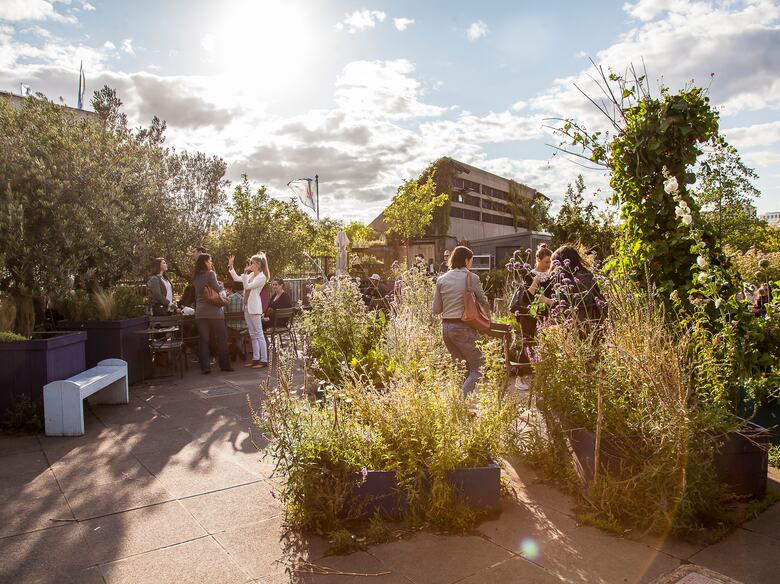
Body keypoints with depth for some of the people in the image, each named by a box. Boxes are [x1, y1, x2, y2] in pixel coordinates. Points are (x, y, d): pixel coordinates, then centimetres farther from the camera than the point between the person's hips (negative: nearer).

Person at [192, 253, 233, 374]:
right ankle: (224, 365, 8)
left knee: (203, 340, 4)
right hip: (213, 311, -5)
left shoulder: (195, 277, 12)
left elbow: (196, 295, 18)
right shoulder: (210, 274, -7)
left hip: (200, 312, 5)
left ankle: (205, 366, 0)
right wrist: (222, 287, 6)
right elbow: (217, 289, -13)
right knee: (221, 338, 5)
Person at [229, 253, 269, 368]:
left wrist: (245, 273, -18)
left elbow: (247, 286, -17)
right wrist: (231, 266, 10)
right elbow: (237, 278, 16)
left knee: (258, 334, -7)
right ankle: (256, 359, 17)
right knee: (252, 335, 11)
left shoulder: (262, 277, -11)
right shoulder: (251, 275, 12)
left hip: (254, 308, -9)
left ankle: (264, 360, -5)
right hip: (247, 307, 9)